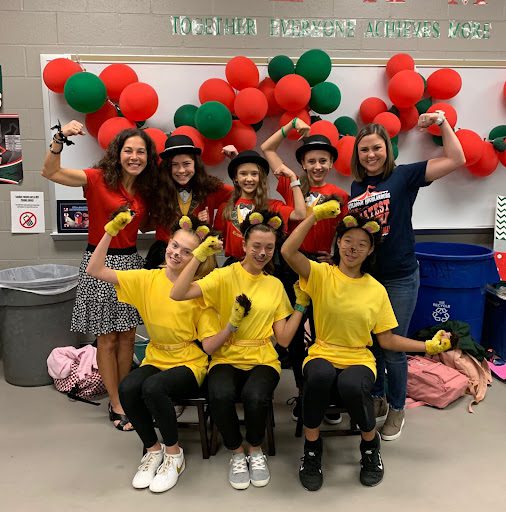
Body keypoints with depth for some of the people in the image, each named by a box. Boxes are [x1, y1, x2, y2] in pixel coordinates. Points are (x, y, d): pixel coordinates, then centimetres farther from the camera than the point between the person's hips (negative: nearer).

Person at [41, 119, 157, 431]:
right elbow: (51, 172, -19)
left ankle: (125, 396, 26)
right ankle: (117, 406, 16)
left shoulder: (145, 189, 7)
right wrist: (61, 138, -33)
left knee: (128, 334, 11)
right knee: (107, 338, 4)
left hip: (131, 261, 5)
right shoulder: (98, 179, -10)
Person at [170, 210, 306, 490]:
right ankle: (237, 453, -2)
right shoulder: (225, 276, -2)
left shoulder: (275, 285, 9)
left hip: (262, 360, 2)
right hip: (226, 359, -1)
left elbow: (283, 338, 6)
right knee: (221, 396, -35)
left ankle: (255, 450, 2)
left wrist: (300, 306, -3)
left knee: (255, 396, -33)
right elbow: (177, 294, -17)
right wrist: (199, 255, -20)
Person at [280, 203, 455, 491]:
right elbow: (288, 252, -19)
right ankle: (312, 447, -7)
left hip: (359, 360, 1)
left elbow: (387, 339, 7)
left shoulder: (377, 290, 4)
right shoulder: (321, 275, -2)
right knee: (320, 375, -38)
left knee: (351, 385, -36)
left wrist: (428, 346, -1)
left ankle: (371, 445, 1)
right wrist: (316, 215, -17)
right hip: (323, 356, -1)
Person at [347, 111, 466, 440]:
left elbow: (456, 159, -14)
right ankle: (377, 399, 37)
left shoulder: (403, 176, -7)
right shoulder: (356, 186, 7)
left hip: (400, 278, -4)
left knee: (393, 348, 5)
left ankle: (397, 409, 27)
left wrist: (441, 122, -16)